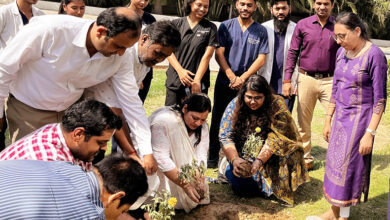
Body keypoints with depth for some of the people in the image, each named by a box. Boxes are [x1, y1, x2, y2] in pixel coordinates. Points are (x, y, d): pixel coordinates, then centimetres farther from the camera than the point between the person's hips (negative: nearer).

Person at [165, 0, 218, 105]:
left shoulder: (210, 28, 5)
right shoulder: (176, 24, 8)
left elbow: (207, 55, -2)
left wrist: (197, 80, -10)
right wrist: (180, 70, -12)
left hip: (198, 84, -1)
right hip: (174, 81, 1)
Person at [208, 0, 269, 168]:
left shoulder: (261, 31, 6)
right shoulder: (226, 26, 5)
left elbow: (261, 59, 0)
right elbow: (219, 54, 0)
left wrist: (242, 78, -10)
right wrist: (232, 77, -10)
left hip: (248, 84, 0)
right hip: (225, 82, 0)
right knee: (218, 119, 4)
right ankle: (213, 156, 13)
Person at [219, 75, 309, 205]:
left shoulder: (277, 105, -11)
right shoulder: (235, 105, -5)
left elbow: (275, 139, -19)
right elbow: (225, 137, -10)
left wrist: (259, 161, -33)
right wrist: (235, 160, -28)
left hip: (269, 158, -1)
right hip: (242, 157, 1)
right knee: (239, 185, -25)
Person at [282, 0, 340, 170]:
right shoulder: (303, 25, 4)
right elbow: (292, 53, 5)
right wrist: (287, 80, -2)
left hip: (330, 80, 0)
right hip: (306, 78, 1)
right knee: (303, 123, 7)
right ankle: (306, 160, 20)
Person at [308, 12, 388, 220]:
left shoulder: (374, 55, -15)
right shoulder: (341, 52, 4)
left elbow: (380, 99, -14)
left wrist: (370, 133, -17)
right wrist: (328, 120, 14)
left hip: (360, 119, -6)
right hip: (340, 117, 6)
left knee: (348, 166, 1)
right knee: (335, 163, 11)